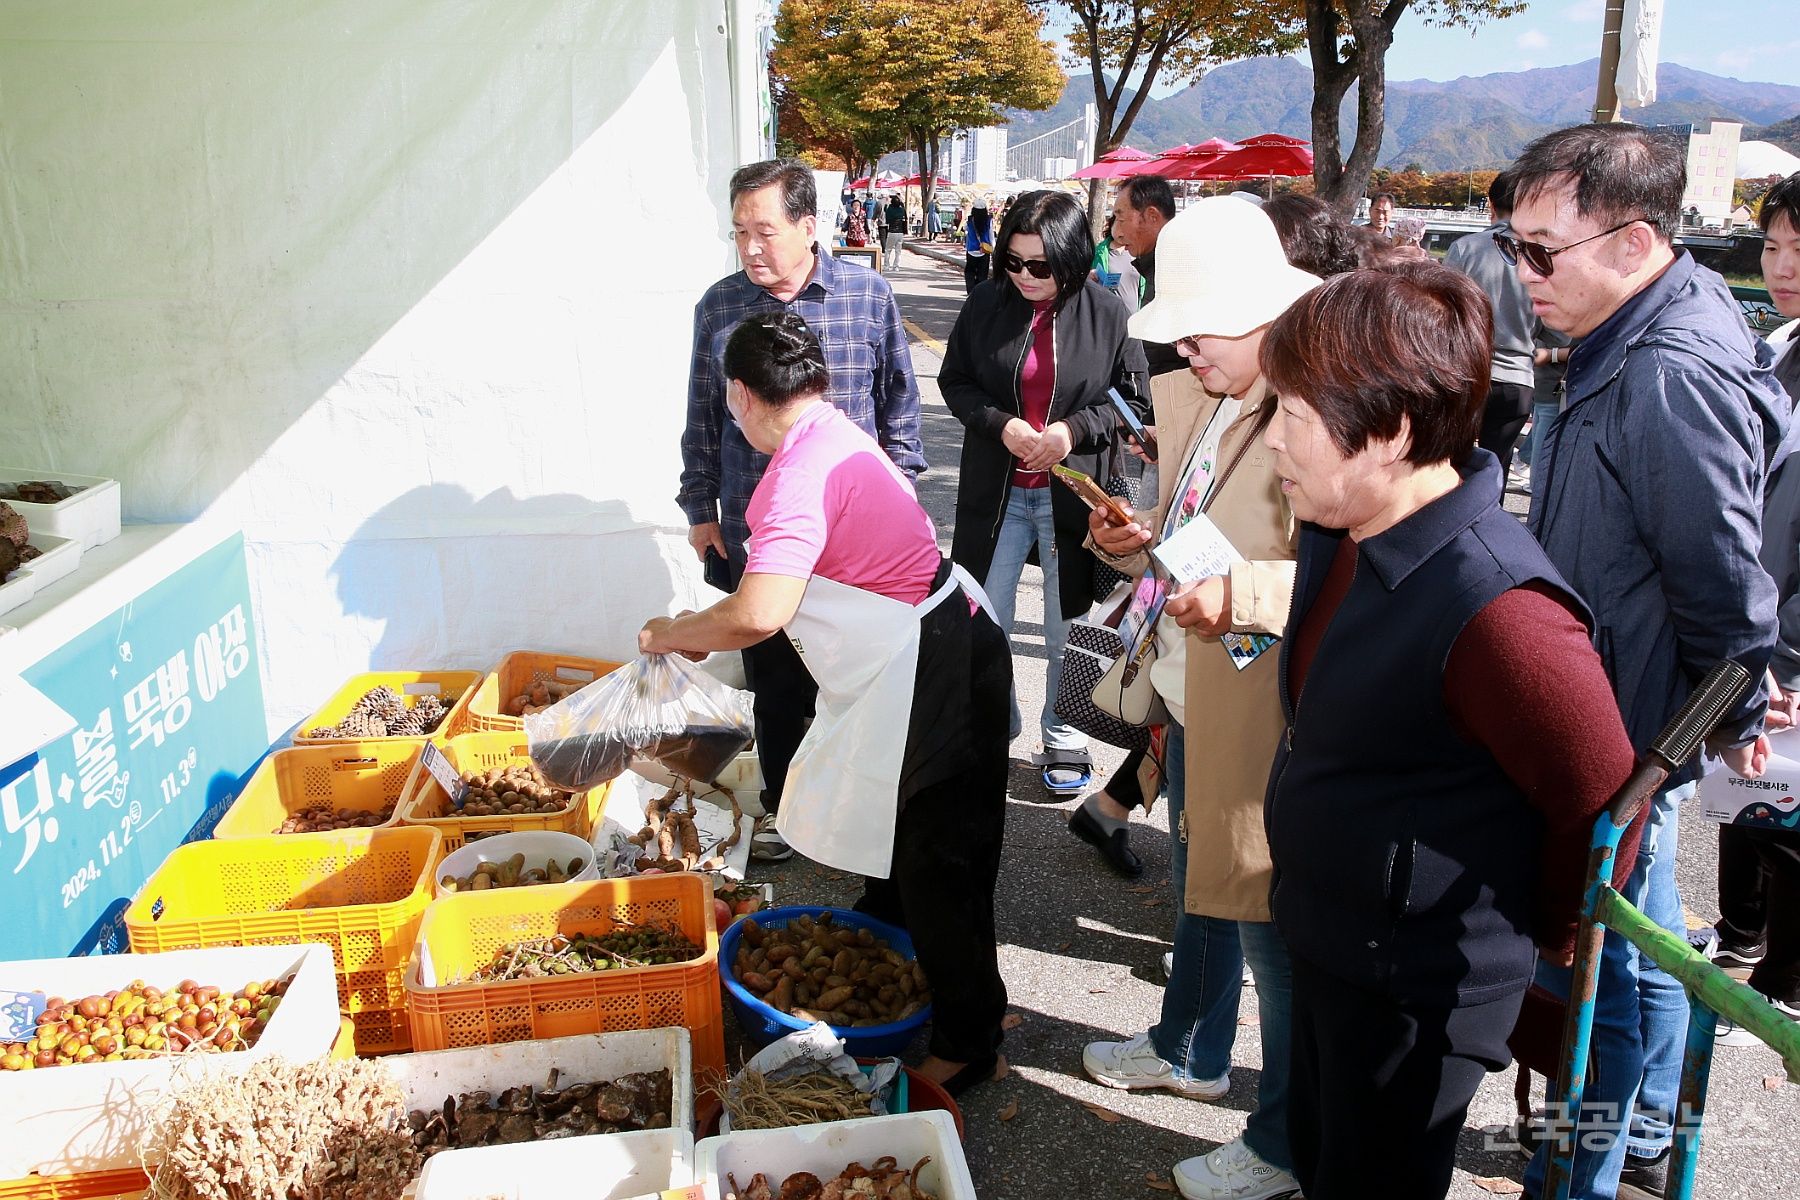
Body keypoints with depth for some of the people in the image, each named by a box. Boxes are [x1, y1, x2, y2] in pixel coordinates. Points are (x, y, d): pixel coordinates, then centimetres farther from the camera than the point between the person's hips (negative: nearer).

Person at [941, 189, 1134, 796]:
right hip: (997, 492, 2)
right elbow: (955, 379, 4)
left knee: (1069, 625, 11)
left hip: (1073, 491, -2)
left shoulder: (1107, 312, -9)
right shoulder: (987, 302, -4)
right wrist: (999, 424, -13)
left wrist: (1075, 430, -17)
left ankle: (1063, 738, 30)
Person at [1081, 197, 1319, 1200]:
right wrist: (1134, 542, -1)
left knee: (1274, 931, 7)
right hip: (1192, 701, 9)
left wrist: (1241, 595, -40)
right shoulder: (1190, 400, 6)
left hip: (1265, 716, -9)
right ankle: (1192, 1051, 52)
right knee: (1200, 890, 27)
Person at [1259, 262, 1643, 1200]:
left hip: (1419, 992, -8)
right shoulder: (1342, 535, -4)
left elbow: (1602, 808, -20)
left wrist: (1542, 943, -6)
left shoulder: (1498, 612, -31)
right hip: (1325, 941, 8)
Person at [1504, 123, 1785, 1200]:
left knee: (1591, 965, 4)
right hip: (1620, 718, 10)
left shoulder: (1672, 376, -26)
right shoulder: (1632, 341, 5)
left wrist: (1736, 715, -6)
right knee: (1639, 942, 24)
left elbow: (1723, 577, -22)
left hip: (1629, 741, -10)